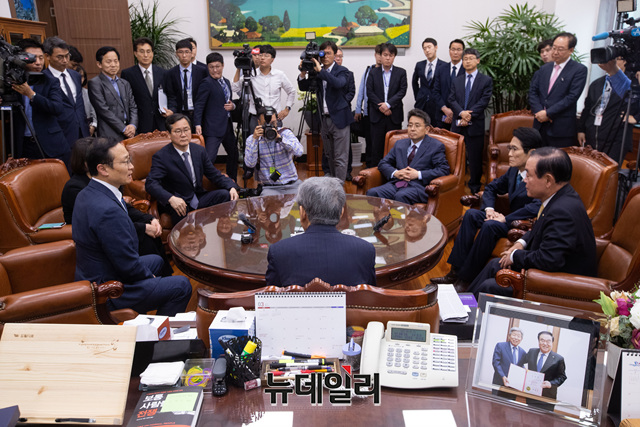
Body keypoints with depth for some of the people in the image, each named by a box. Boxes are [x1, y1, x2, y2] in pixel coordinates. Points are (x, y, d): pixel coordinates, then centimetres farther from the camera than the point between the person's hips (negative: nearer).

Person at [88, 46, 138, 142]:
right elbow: (103, 110, -9)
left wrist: (133, 125, -6)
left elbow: (133, 107, 13)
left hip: (130, 134, 5)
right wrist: (124, 129, -11)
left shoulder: (125, 83, 19)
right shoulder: (95, 83, -1)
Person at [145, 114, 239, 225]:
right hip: (178, 203, -5)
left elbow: (215, 175, 10)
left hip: (199, 199, 5)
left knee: (225, 194, -19)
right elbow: (150, 183, -22)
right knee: (180, 212, -39)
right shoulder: (161, 157, -10)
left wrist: (232, 187, -11)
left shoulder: (199, 150, 6)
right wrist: (171, 199, -42)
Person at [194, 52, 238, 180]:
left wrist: (232, 106, 1)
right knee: (209, 157, -18)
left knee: (233, 153, 20)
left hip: (227, 125, 9)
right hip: (213, 127, -9)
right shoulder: (207, 83, -10)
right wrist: (198, 124, -25)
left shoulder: (226, 82, 14)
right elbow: (199, 105, -15)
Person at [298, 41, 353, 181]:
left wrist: (320, 70, -29)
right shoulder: (317, 72, 9)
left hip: (339, 118, -5)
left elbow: (338, 83, -27)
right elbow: (303, 87, 6)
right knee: (330, 156, 16)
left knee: (340, 157, -5)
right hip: (324, 119, 6)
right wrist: (303, 72, -11)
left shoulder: (342, 71, -5)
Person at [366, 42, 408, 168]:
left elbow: (402, 91, -3)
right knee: (376, 144, 2)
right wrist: (380, 106, -12)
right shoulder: (373, 73, 9)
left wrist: (388, 104, -15)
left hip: (394, 115, -1)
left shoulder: (401, 72, 7)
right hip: (377, 115, 1)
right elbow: (369, 92, 0)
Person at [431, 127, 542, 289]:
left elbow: (536, 207, -33)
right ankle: (456, 271, -11)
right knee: (471, 214, -9)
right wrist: (489, 208, 1)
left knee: (490, 226, -32)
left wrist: (506, 219, -25)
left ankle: (466, 278, -21)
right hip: (511, 219, 8)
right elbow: (491, 188, 21)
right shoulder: (513, 171, 9)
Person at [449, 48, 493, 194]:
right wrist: (461, 113, -16)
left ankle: (474, 187, 12)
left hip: (475, 125, -3)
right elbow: (452, 99, 3)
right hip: (457, 125, 3)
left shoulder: (486, 80, 5)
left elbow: (484, 101, -6)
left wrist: (469, 116, -16)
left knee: (475, 157, 2)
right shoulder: (456, 81, 15)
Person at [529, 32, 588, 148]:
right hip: (540, 124, 5)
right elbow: (533, 91, 10)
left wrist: (548, 113, -14)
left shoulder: (579, 70, -2)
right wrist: (539, 111, -7)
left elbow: (572, 97, -11)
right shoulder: (544, 68, 16)